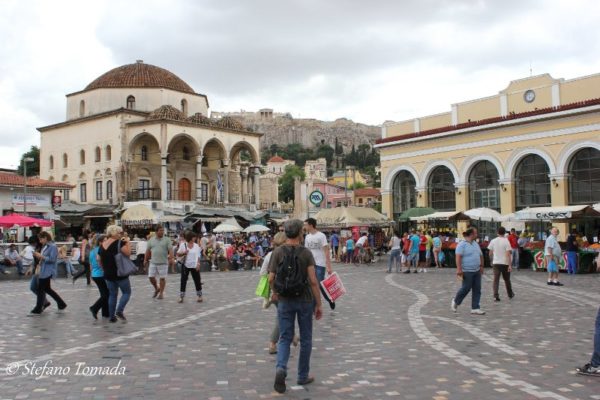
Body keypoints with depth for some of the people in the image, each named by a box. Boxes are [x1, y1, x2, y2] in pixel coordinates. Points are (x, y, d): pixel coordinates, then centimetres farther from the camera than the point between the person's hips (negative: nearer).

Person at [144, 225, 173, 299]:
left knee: (162, 278, 3)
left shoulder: (167, 240, -1)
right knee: (151, 277, 3)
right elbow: (148, 251, 12)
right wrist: (145, 260, 12)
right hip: (153, 262, 3)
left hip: (163, 263, -3)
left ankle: (161, 293, 15)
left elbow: (170, 250, -9)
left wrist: (171, 258, -25)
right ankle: (157, 288, 27)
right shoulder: (151, 240, 7)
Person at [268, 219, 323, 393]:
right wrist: (319, 304, -7)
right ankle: (303, 376, 23)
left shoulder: (278, 252, -5)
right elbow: (313, 281, -15)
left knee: (285, 338, 8)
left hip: (285, 300, 1)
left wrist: (274, 293, 16)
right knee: (305, 339, 14)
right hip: (304, 300, -1)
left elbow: (271, 278, -5)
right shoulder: (306, 253, -10)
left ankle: (281, 368, -17)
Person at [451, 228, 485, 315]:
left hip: (477, 271, 8)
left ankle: (475, 308, 7)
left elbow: (481, 255, 23)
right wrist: (459, 269, -26)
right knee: (466, 288, -2)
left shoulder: (476, 244, 14)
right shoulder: (462, 244, -11)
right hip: (467, 271, -8)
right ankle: (456, 301, 22)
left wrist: (481, 266, 18)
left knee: (477, 289, 3)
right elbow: (458, 257, -19)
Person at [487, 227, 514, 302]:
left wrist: (491, 261, 23)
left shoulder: (493, 241, 0)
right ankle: (510, 294, 32)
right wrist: (510, 265, -14)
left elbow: (490, 253, 6)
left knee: (496, 280, 0)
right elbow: (508, 254, -15)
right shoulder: (506, 241, -10)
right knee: (507, 279, 16)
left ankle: (496, 295, -12)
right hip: (505, 263, -1)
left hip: (496, 263, 1)